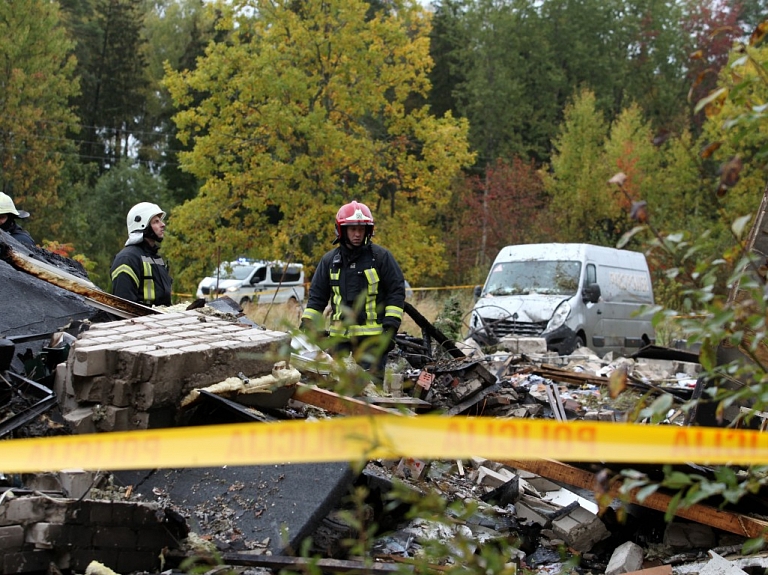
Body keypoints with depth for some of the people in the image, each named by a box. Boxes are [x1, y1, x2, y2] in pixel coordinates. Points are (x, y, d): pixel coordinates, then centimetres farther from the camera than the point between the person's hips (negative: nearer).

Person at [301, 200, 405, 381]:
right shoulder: (330, 260, 12)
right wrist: (306, 326, 8)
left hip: (372, 337, -4)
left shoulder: (381, 256, 2)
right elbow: (317, 296, 17)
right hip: (339, 335, 4)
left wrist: (391, 327, -7)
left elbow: (396, 291, 1)